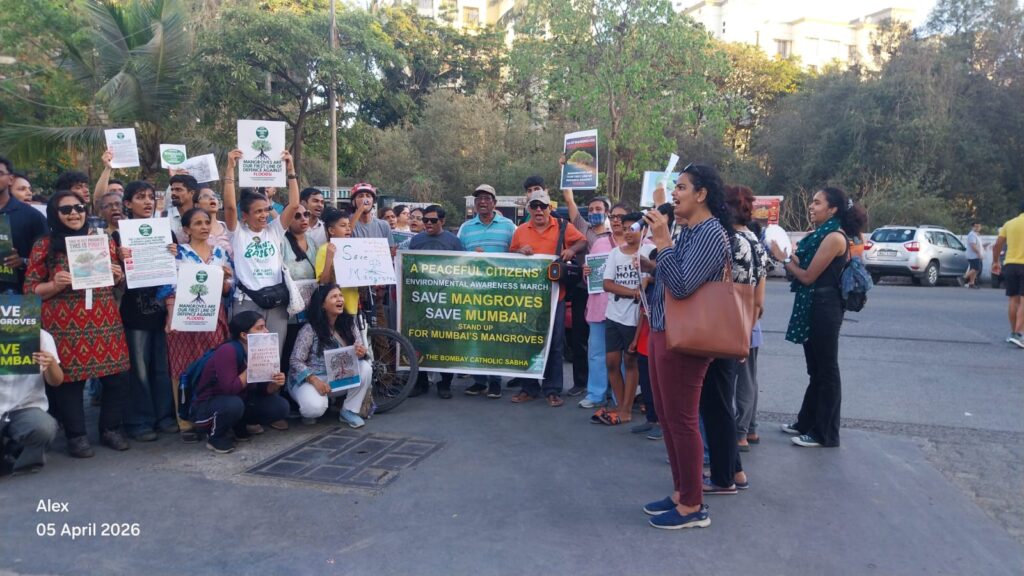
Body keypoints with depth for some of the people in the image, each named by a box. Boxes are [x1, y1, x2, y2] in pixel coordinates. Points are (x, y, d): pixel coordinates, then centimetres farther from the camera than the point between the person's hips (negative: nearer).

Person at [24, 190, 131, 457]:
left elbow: (119, 283, 22)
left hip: (105, 322, 3)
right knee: (70, 378, 1)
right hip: (64, 325, -3)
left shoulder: (104, 241, 12)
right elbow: (30, 290, 2)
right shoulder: (44, 246, 2)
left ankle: (110, 429, 18)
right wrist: (55, 285, -16)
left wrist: (118, 276, 0)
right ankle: (76, 436, 16)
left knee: (118, 376, 1)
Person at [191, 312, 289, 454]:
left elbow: (263, 389, -2)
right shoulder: (227, 351, -27)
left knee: (280, 407, -9)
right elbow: (230, 389, -34)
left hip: (241, 401, 7)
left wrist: (275, 384, -24)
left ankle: (238, 426, 13)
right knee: (233, 404, -40)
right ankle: (216, 436, -8)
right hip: (208, 406, -7)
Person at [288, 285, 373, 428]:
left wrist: (361, 353, -30)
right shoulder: (309, 329, -17)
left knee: (365, 368, -22)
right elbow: (296, 361, -16)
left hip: (338, 377, 5)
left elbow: (360, 349, -4)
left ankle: (349, 411, -6)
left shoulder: (349, 323, -4)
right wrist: (315, 381, -31)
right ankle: (309, 411, 5)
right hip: (308, 378, -5)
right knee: (316, 408, -34)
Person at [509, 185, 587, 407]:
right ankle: (529, 388, 19)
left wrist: (572, 250, -13)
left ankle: (553, 390, 11)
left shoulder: (563, 227, 2)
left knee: (554, 344, 3)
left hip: (555, 294, -2)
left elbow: (582, 241, 6)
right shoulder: (520, 231, 9)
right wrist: (520, 251, -6)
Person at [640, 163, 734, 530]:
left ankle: (693, 507, 9)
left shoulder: (711, 233, -15)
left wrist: (662, 241, -22)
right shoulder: (688, 231, 16)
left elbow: (683, 285, -25)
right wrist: (651, 264, 13)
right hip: (662, 334, 10)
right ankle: (681, 492, 28)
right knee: (667, 418, 16)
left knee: (682, 420, -3)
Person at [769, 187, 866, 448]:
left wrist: (783, 259, -6)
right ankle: (807, 422, 30)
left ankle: (825, 434, 9)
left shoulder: (834, 237, -16)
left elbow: (808, 276, -16)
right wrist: (790, 255, 1)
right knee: (816, 369, 18)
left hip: (824, 309, -10)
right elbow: (806, 268, 12)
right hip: (813, 307, 10)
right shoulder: (823, 235, 14)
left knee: (827, 371, 0)